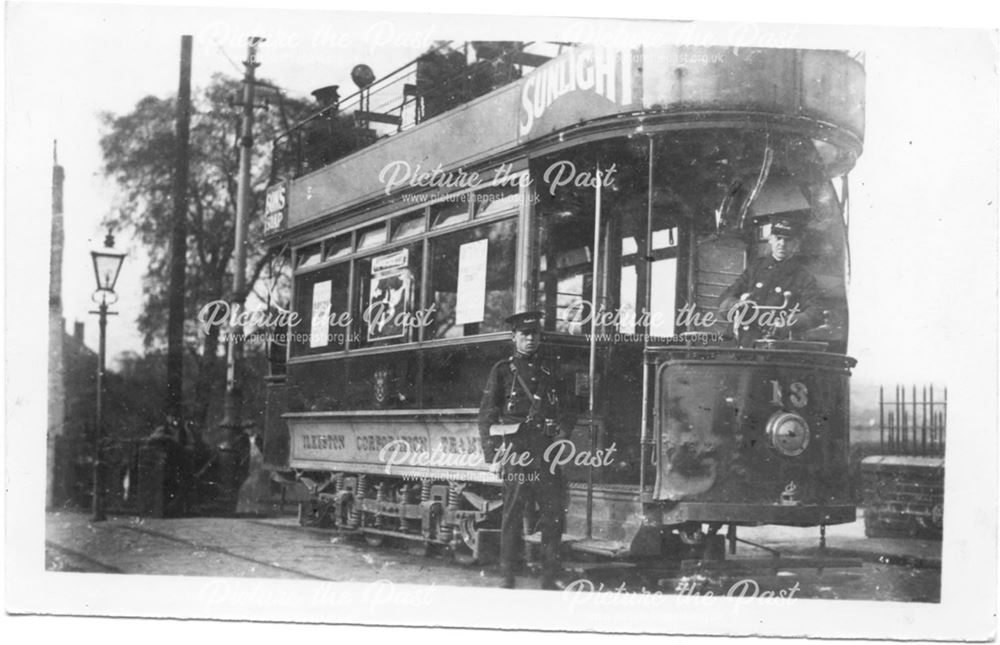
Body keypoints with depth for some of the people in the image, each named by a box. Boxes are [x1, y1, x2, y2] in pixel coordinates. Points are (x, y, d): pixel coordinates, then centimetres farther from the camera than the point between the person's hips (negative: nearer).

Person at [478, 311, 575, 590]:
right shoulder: (502, 371, 7)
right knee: (513, 515, -2)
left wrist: (562, 436, 0)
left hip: (547, 448, 3)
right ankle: (508, 579, 3)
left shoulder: (549, 371, 17)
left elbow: (565, 411, 19)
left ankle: (550, 579, 9)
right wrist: (491, 454, -5)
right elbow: (486, 416, 3)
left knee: (554, 512, 1)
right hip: (516, 449, -3)